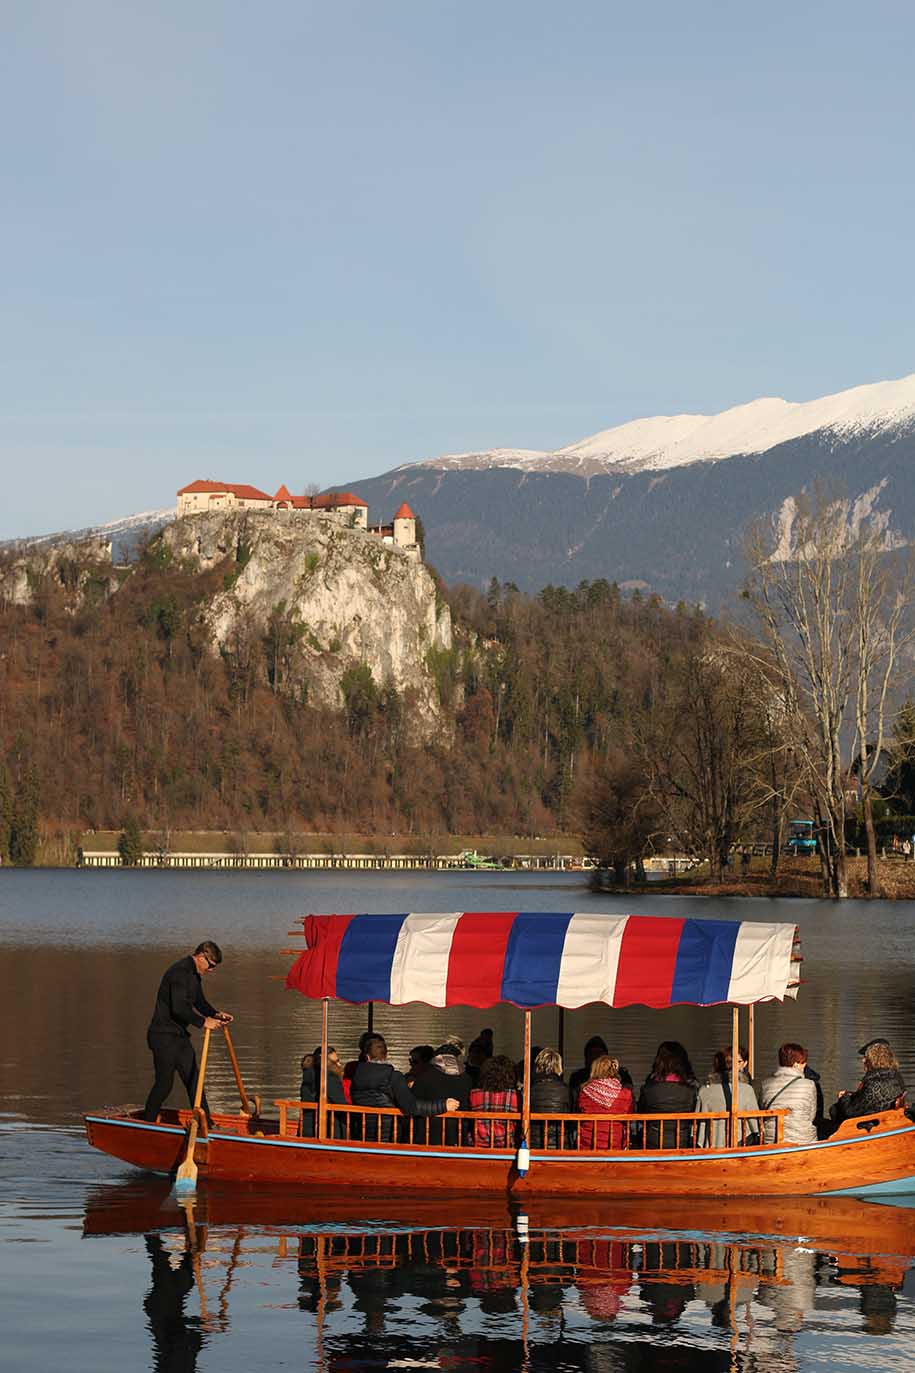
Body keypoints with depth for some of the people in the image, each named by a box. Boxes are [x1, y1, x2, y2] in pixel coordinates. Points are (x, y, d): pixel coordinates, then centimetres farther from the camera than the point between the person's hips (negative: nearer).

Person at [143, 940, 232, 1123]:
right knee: (164, 1083, -5)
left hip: (180, 1035, 10)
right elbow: (179, 1008, -29)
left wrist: (215, 1014, 9)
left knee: (193, 1080, 8)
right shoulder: (179, 972, -20)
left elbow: (199, 1002, 26)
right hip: (164, 1037, -10)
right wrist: (203, 1022, -24)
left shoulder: (195, 974, 13)